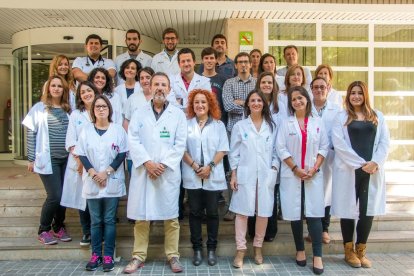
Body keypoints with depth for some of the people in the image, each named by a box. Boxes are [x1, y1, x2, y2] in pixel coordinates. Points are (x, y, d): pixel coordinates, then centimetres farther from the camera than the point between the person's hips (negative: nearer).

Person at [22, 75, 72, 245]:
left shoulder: (68, 109, 9)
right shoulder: (39, 108, 0)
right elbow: (31, 134, -1)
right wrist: (31, 159, -4)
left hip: (66, 159, 4)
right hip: (48, 159, -3)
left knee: (64, 195, 6)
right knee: (55, 196, -7)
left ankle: (58, 227, 26)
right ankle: (43, 230, 14)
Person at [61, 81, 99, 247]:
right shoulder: (75, 114, 12)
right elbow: (71, 140, 4)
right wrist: (79, 159, -10)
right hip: (79, 163, 2)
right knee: (82, 197, 5)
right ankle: (86, 232, 18)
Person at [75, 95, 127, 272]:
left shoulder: (118, 130, 2)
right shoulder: (86, 130, 6)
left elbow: (122, 154, -3)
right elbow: (82, 154, 2)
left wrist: (107, 172, -12)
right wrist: (93, 173, -12)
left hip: (112, 182, -1)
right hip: (92, 182, 2)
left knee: (109, 220, 4)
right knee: (95, 221, 8)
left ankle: (108, 256, 11)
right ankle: (96, 254, 17)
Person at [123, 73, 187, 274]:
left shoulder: (178, 114, 7)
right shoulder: (139, 113, 11)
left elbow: (180, 144, -1)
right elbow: (133, 141, 0)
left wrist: (163, 164, -11)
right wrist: (147, 162, -13)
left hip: (169, 172, -1)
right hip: (142, 171, 1)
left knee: (170, 216, 4)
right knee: (141, 216, 6)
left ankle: (172, 256, 16)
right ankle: (139, 256, 18)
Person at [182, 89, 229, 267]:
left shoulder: (218, 125, 7)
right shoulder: (186, 124, 5)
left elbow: (222, 150, 0)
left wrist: (209, 166, -12)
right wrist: (195, 166, -11)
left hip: (213, 176, 0)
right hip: (192, 176, 0)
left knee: (212, 212, 5)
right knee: (195, 212, 6)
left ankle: (211, 249, 17)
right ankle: (197, 249, 17)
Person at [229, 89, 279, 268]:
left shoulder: (272, 126, 10)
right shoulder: (240, 126, 6)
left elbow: (275, 150, 9)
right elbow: (234, 152, 4)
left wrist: (274, 169, -4)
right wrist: (233, 175, -2)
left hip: (266, 175, 2)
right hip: (245, 175, -1)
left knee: (264, 212, 5)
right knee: (242, 211, -2)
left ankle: (258, 247, 23)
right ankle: (240, 250, 9)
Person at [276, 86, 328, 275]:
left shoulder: (318, 122, 8)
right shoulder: (286, 123, 4)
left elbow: (324, 147, 4)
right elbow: (281, 149, -3)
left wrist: (314, 168, -9)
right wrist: (295, 169, -12)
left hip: (314, 175, 0)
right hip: (291, 175, 0)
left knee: (314, 213, -5)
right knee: (295, 214, 5)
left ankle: (317, 256, 0)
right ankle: (300, 250, 19)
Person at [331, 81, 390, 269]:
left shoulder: (377, 116, 12)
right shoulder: (342, 117, 3)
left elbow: (384, 142, 5)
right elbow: (339, 143, -8)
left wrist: (375, 163, -11)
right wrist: (360, 163, -14)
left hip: (373, 172, 3)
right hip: (348, 171, -2)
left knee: (368, 211, 5)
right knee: (349, 210, 5)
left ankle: (361, 251, 20)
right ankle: (349, 251, 18)